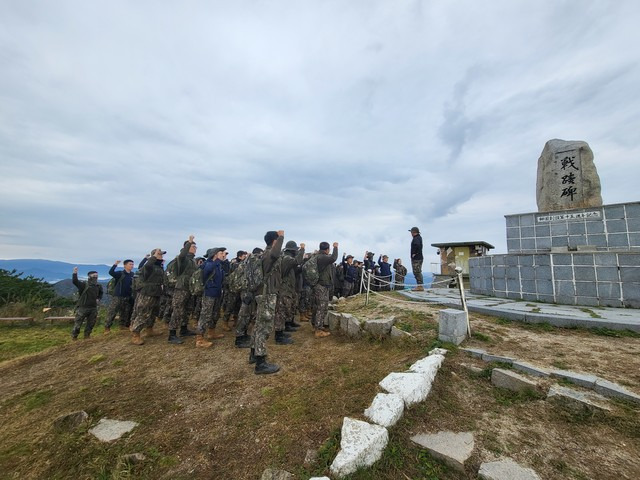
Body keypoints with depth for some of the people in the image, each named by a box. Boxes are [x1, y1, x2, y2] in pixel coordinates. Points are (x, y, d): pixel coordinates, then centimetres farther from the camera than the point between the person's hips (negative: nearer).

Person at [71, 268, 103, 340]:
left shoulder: (98, 286, 7)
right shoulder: (84, 284, -7)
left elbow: (100, 294, 23)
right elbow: (75, 281, -24)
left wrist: (98, 299, 5)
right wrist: (75, 273, -34)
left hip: (93, 308, 4)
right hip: (83, 307, -4)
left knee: (91, 323, 11)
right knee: (78, 322, 3)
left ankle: (87, 334, 26)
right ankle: (74, 335, 21)